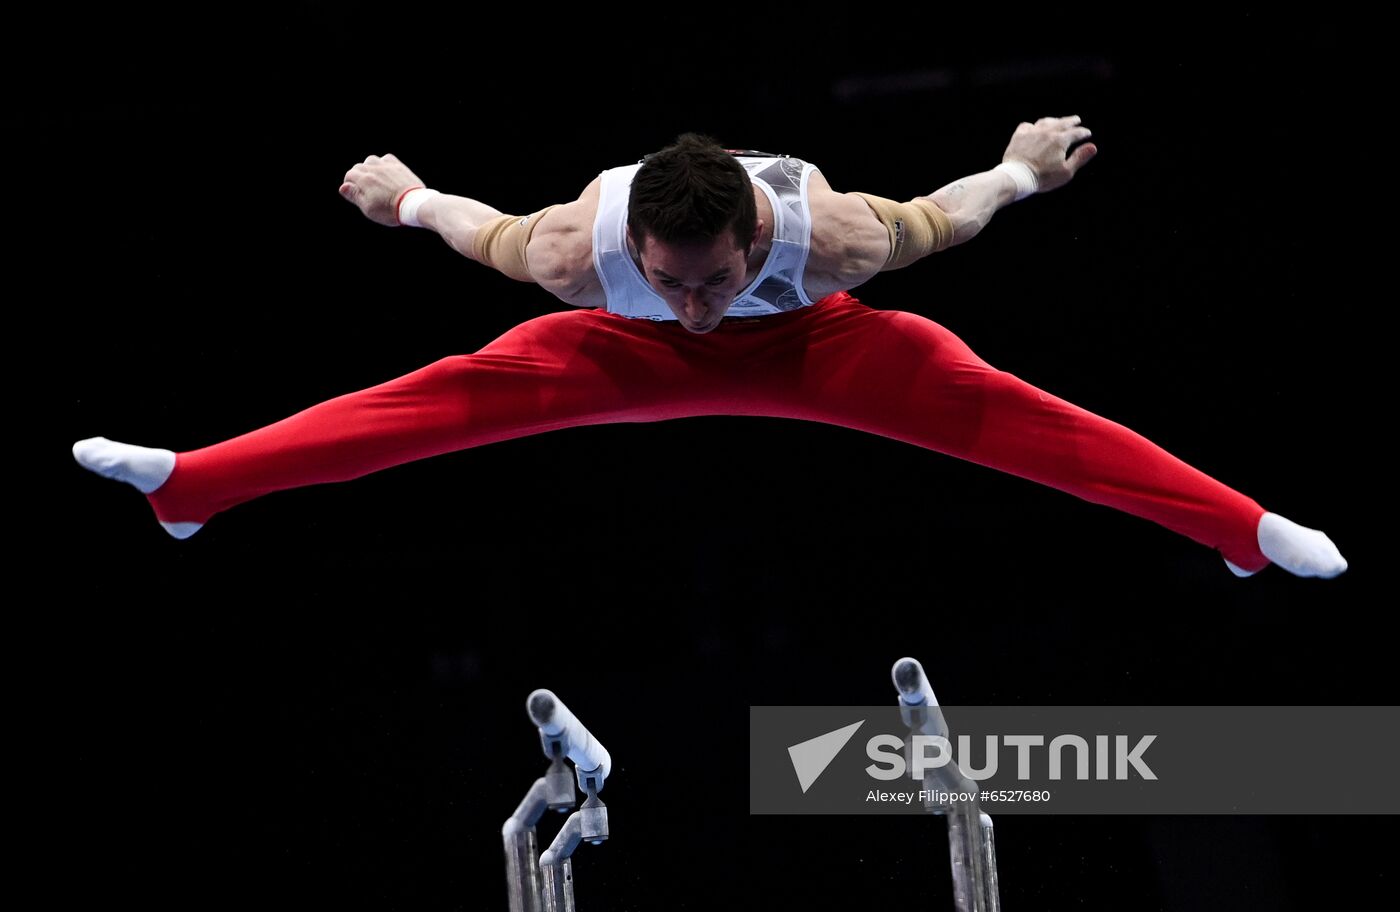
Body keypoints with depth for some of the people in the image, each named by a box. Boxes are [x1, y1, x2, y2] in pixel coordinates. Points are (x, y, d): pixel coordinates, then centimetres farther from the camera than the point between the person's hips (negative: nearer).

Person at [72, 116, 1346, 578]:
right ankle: (191, 482, -10)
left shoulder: (828, 231, -44)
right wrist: (409, 197, 0)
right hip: (634, 354, 1)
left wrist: (1024, 173, -7)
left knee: (986, 405, -17)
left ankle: (1248, 530, -15)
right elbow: (482, 230, -16)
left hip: (806, 340, -1)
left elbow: (937, 217, -23)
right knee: (456, 395, -13)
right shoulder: (581, 247, -39)